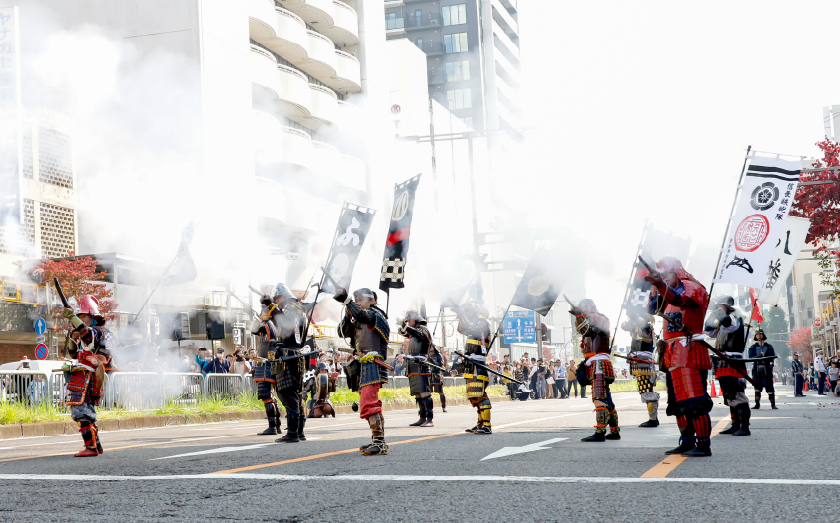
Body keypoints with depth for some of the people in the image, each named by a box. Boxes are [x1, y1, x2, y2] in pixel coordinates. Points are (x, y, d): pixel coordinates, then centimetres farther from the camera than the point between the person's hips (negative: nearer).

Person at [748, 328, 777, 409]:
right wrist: (759, 356, -24)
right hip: (757, 370, 2)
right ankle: (757, 404, 14)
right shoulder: (753, 347, 10)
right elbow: (751, 357, -6)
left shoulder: (769, 347, 7)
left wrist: (764, 357, -23)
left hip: (767, 370, -2)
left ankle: (773, 404, -1)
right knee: (757, 388, 7)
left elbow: (772, 357, -5)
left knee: (769, 387, -6)